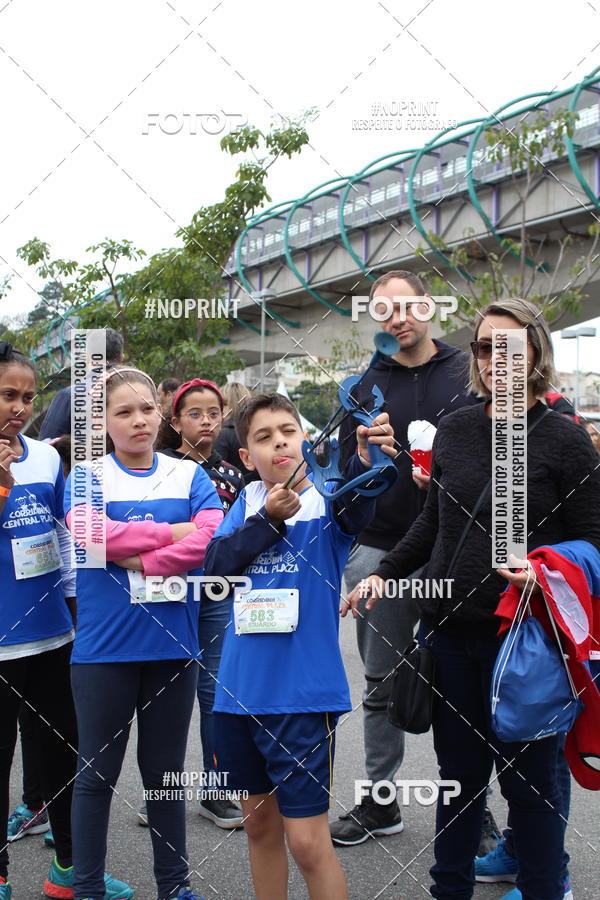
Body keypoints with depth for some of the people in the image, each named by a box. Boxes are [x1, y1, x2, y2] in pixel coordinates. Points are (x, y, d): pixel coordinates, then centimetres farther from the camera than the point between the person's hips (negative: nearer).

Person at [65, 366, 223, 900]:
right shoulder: (86, 476, 1)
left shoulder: (189, 475, 5)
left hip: (173, 644, 2)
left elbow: (212, 537, -12)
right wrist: (173, 533, -14)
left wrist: (139, 560, -18)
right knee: (97, 772, 10)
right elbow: (89, 530, -19)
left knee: (166, 770, 15)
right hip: (104, 646, -1)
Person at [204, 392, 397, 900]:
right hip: (241, 689, 5)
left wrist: (365, 462, -49)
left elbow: (355, 512, -29)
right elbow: (216, 563, -6)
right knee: (259, 823, 19)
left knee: (308, 841, -3)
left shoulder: (327, 497, -5)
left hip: (304, 692, -4)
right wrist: (269, 519, -18)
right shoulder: (248, 501, 7)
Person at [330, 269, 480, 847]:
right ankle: (380, 803, 25)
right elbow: (346, 470, 6)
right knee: (381, 686, 11)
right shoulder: (366, 387, 9)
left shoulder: (469, 374, 4)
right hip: (381, 550, 2)